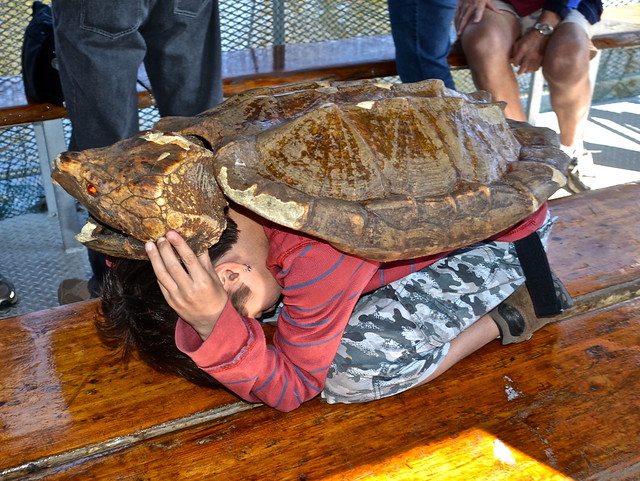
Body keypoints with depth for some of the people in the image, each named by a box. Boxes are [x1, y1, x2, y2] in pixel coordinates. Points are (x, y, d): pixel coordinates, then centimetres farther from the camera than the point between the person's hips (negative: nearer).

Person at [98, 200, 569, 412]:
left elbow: (293, 386, -21)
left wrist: (213, 325, -39)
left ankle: (507, 314, -2)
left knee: (347, 369, -23)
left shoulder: (318, 254, -35)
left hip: (508, 232, -8)